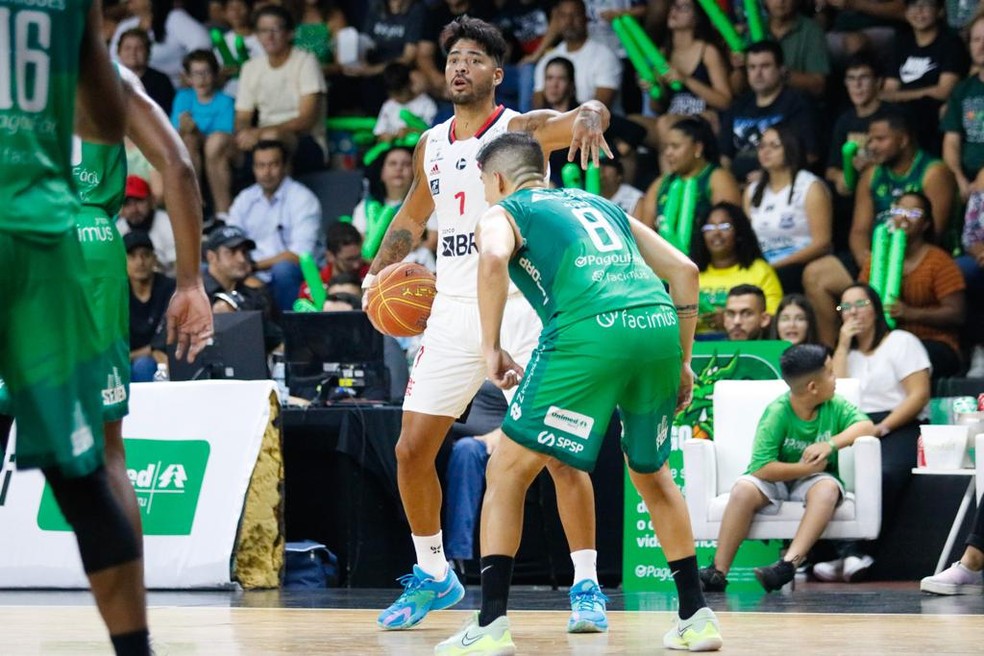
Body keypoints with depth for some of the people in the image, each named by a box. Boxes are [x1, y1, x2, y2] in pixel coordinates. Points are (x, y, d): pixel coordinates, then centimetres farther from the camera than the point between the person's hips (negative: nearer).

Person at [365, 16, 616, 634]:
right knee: (412, 449, 4)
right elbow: (411, 218, 26)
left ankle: (587, 586, -1)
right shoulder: (431, 145, 11)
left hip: (520, 309, -5)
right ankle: (433, 576, 21)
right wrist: (379, 270, 12)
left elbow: (588, 115, -24)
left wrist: (590, 116, -48)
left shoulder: (521, 129, -5)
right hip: (454, 309, 5)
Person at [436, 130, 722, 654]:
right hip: (659, 325, 6)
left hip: (592, 331, -5)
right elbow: (684, 271, 26)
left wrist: (491, 346, -1)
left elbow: (493, 259, -9)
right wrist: (681, 360, 29)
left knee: (508, 470, 7)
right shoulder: (598, 204, 34)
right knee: (652, 473, 26)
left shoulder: (503, 213, 18)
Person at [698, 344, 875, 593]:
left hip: (811, 480, 2)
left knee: (828, 488, -34)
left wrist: (831, 444, -29)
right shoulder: (777, 413, -17)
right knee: (743, 489, -33)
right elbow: (760, 468, -22)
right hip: (776, 480, -2)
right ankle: (718, 571, -30)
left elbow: (866, 425, -16)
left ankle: (788, 564, -47)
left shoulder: (834, 406, -4)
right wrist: (803, 468, -24)